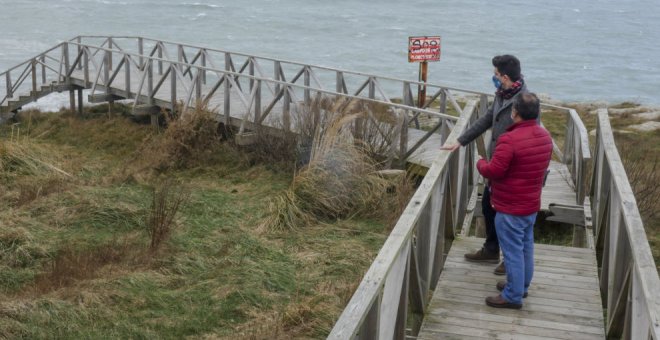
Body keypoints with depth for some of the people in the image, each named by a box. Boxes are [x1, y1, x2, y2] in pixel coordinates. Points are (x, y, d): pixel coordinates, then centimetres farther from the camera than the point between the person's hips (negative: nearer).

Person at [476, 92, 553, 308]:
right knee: (526, 247, 20)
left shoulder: (509, 140, -26)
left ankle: (513, 296, 11)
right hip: (532, 204, 8)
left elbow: (493, 171, -23)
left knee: (513, 251, 2)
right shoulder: (545, 137, 2)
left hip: (511, 209, -8)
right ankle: (522, 285, 36)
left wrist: (480, 163, -3)